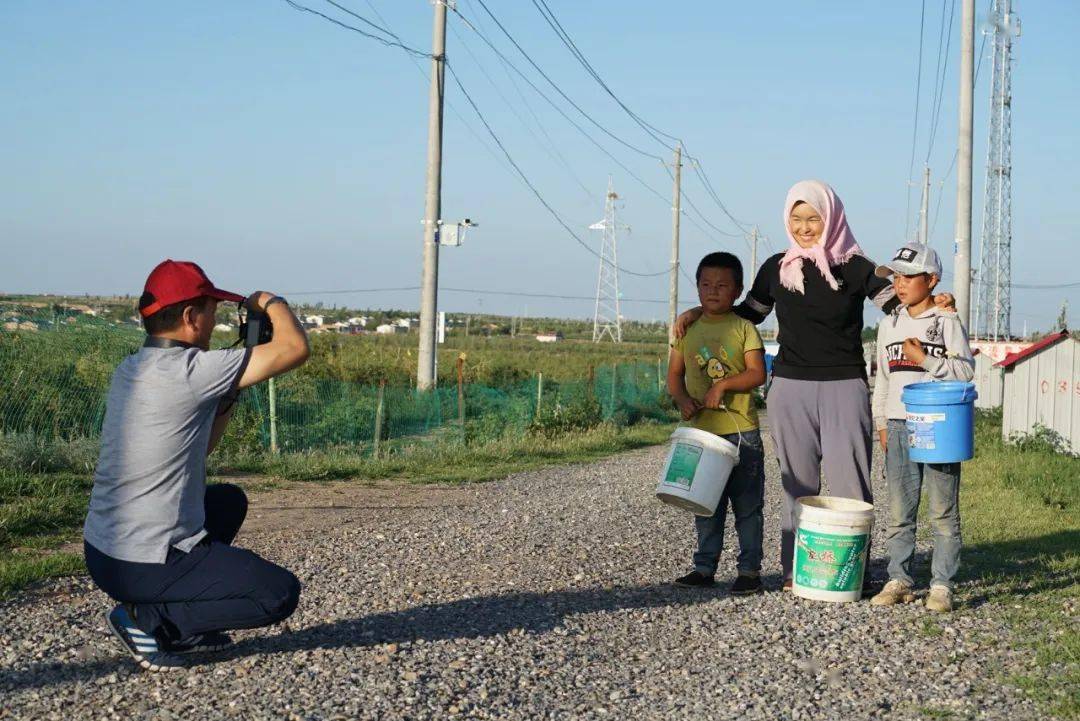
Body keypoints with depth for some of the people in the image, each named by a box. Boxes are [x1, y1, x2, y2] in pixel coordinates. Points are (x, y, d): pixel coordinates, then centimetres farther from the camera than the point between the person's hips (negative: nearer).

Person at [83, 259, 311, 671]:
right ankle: (147, 619, -3)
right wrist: (271, 303, 3)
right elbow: (296, 348, -16)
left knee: (228, 500, 29)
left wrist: (232, 390, 11)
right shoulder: (190, 371, -19)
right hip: (141, 569, -9)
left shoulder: (128, 372, 9)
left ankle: (181, 628, 20)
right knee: (281, 593, -1)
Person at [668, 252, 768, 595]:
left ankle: (749, 569, 11)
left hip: (741, 430, -3)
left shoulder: (743, 328, -1)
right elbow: (674, 373, 8)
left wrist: (723, 385, -19)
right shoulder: (687, 328, 8)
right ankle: (705, 567, 20)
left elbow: (757, 373, -8)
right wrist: (683, 399, -10)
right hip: (701, 430, 3)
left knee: (747, 504, 3)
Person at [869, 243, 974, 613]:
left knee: (943, 509, -1)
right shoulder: (889, 325, 14)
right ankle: (899, 580, 14)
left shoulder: (947, 322, -1)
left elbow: (966, 369, -7)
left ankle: (941, 585, 5)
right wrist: (881, 422, 13)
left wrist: (924, 359, -15)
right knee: (899, 509, 7)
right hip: (899, 426, 5)